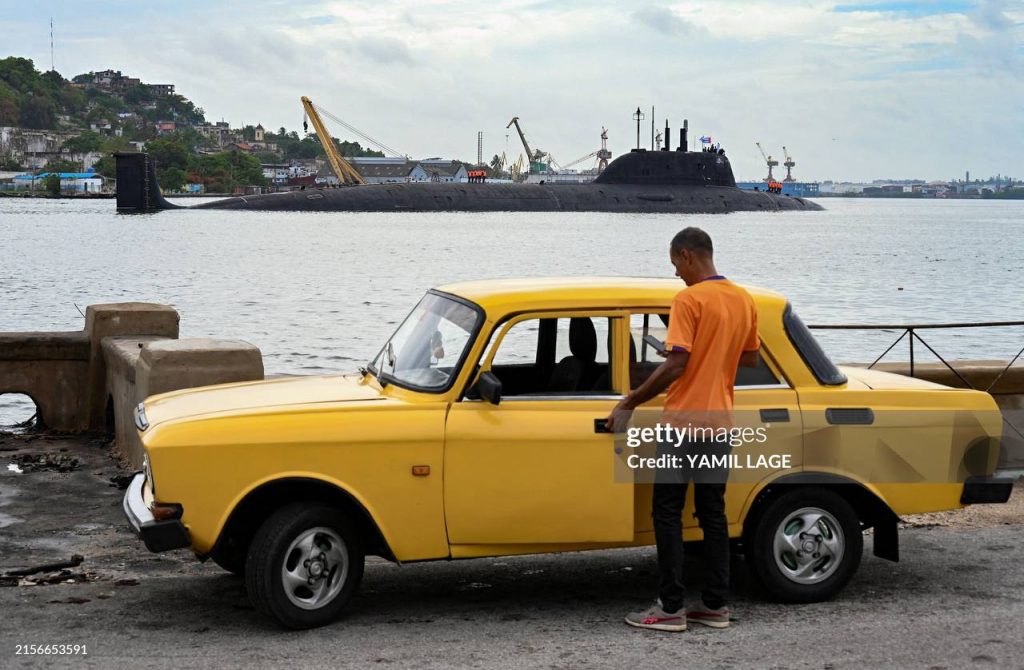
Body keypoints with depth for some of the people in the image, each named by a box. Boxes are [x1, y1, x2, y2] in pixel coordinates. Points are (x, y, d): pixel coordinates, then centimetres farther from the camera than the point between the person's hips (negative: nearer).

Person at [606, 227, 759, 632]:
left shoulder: (689, 300, -15)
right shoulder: (744, 300, 8)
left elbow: (675, 366, -19)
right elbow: (751, 358, 17)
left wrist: (628, 404, -12)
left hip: (684, 422, -7)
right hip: (719, 424, 7)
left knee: (667, 513, 0)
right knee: (713, 514, 12)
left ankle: (670, 608, 0)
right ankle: (716, 605, 14)